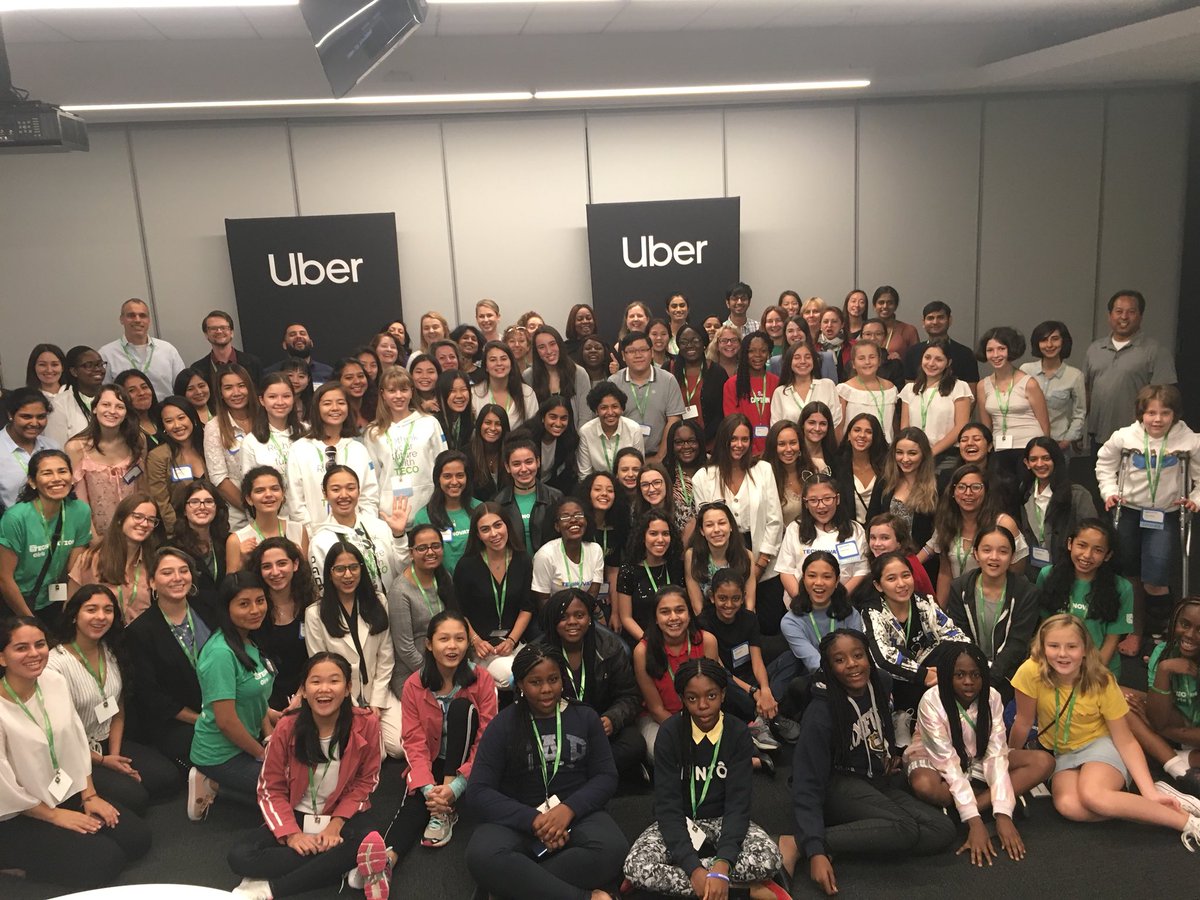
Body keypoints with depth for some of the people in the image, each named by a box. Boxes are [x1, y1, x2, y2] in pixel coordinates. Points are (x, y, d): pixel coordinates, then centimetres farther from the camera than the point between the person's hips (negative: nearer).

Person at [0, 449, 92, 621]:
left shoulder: (81, 512, -11)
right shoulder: (16, 518, -23)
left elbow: (74, 570, -3)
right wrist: (30, 621, -10)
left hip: (53, 605, 3)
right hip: (15, 608, -3)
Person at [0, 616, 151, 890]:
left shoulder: (55, 681, -3)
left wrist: (89, 795, 1)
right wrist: (54, 815, -10)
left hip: (68, 794, 7)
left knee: (137, 836, -3)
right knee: (103, 861, -17)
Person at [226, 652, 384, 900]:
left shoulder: (366, 724, -15)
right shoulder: (287, 727, -13)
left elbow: (365, 782, -4)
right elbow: (271, 789, -6)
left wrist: (336, 823, -16)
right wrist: (290, 833, -19)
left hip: (345, 815, -1)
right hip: (295, 815, 1)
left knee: (367, 847, -35)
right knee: (239, 857, -23)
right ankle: (338, 868, -24)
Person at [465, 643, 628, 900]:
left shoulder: (585, 717, 9)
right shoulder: (503, 725, 2)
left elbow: (606, 776, 4)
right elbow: (478, 791, -4)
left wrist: (569, 809, -16)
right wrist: (533, 819, -18)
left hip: (576, 813, 1)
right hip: (518, 819, -1)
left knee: (612, 849, -32)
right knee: (483, 858, -35)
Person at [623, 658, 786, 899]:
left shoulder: (738, 734, -12)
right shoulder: (670, 733, -15)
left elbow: (738, 802, -18)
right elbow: (667, 804, -18)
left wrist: (723, 864, -34)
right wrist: (693, 868, -31)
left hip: (723, 819, 0)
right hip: (679, 821, 1)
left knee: (768, 859, -30)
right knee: (635, 866, -30)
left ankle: (673, 875, -21)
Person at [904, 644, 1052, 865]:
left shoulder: (991, 698, -15)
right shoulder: (932, 701, -26)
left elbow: (996, 755, -22)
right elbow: (948, 763, -30)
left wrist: (1003, 813, -34)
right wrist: (975, 822, -38)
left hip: (976, 761, 5)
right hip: (934, 760, -4)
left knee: (1044, 762, -18)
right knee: (924, 785, -41)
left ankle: (965, 810, -24)